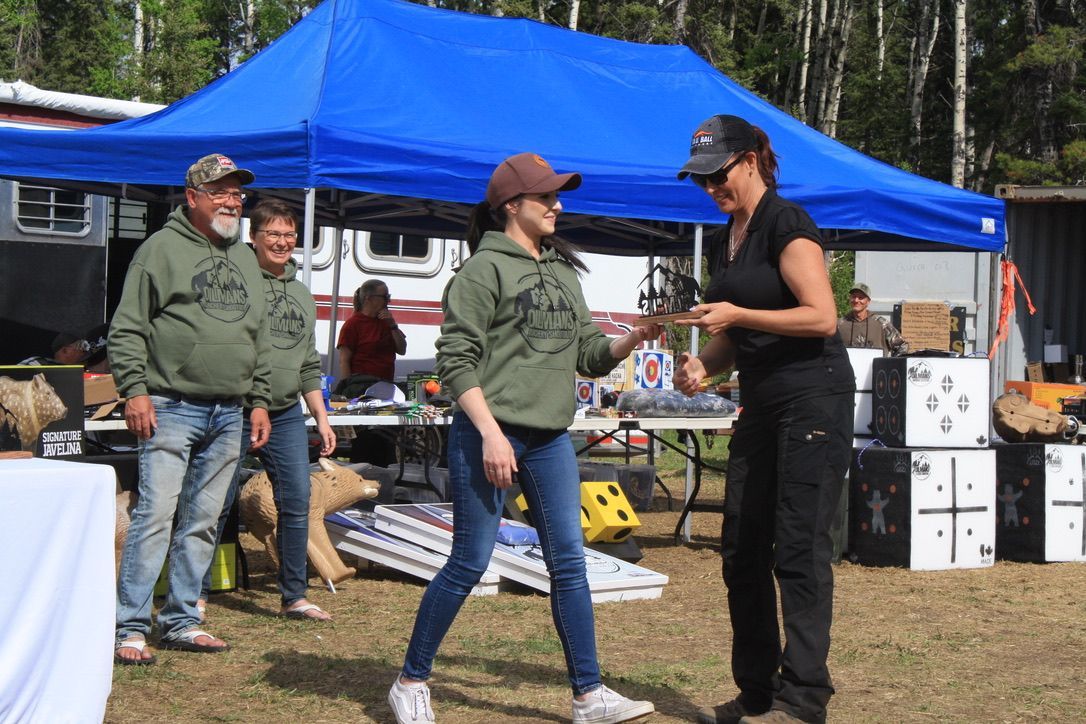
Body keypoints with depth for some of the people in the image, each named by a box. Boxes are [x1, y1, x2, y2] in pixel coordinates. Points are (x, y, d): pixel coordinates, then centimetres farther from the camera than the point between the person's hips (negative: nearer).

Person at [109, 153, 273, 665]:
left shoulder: (244, 259, 18)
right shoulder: (163, 248, -2)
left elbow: (258, 338, 23)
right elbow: (127, 329, -6)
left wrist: (259, 400, 16)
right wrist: (135, 391, -14)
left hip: (227, 416, 7)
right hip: (172, 409, -6)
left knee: (202, 523, 9)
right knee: (155, 515, -12)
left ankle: (181, 621, 17)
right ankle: (130, 628, -8)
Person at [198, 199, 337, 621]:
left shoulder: (302, 295, 17)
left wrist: (321, 417, 19)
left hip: (287, 416, 6)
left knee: (297, 502, 2)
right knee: (217, 504, -1)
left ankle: (294, 596, 12)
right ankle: (197, 593, 12)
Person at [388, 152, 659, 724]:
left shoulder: (563, 272, 16)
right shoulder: (485, 268, -6)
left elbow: (588, 354, 16)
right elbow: (456, 360, -11)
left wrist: (630, 341, -4)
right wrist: (491, 433, -19)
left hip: (550, 440, 7)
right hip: (487, 435, -7)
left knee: (569, 562, 4)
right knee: (469, 563, -2)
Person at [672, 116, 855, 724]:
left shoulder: (787, 223, -10)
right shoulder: (725, 243, 16)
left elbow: (822, 317, -18)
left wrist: (737, 314, -19)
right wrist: (704, 364, 2)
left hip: (814, 399, -9)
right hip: (762, 405, 9)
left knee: (799, 548, -9)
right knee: (741, 548, 8)